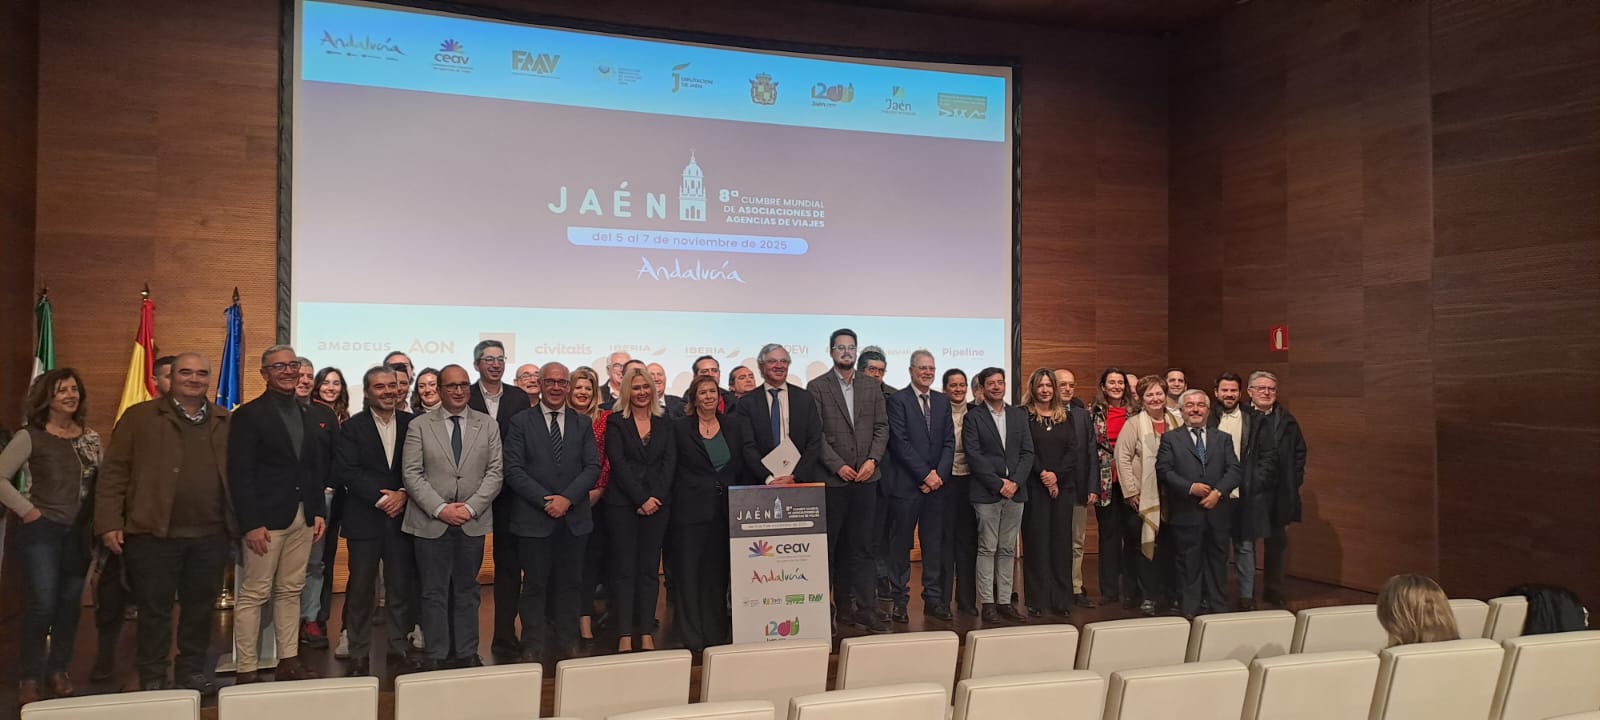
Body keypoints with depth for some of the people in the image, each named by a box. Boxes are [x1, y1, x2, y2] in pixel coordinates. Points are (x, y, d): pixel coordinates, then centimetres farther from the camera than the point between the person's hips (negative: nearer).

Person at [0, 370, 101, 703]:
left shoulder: (91, 438, 7)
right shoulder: (30, 436, -6)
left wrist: (98, 519, -2)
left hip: (79, 532, 4)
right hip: (42, 531, -4)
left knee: (71, 603, 9)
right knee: (43, 603, -6)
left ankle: (57, 670, 23)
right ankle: (30, 677, 9)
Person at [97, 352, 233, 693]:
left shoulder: (227, 421, 10)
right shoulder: (140, 416, 2)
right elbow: (114, 472, 0)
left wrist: (237, 522, 5)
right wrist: (109, 523, -7)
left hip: (211, 535, 3)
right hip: (153, 533, -2)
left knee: (200, 606, 11)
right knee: (154, 609, 6)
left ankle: (193, 670, 26)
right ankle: (152, 678, 20)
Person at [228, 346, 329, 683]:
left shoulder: (309, 416, 13)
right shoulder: (249, 414, -5)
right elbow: (240, 474, -11)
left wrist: (319, 512, 7)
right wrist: (251, 524, -16)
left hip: (302, 518, 6)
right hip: (266, 518, -6)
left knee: (290, 591, 12)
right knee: (254, 594, -1)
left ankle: (289, 660, 20)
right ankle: (245, 669, 6)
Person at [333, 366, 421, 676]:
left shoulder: (412, 424, 7)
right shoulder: (352, 427, 1)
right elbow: (347, 473, -8)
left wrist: (403, 495, -12)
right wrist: (381, 498, -14)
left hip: (402, 518, 2)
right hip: (364, 520, -2)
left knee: (402, 588, 6)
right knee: (361, 589, 4)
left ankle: (399, 650, 18)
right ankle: (359, 654, 14)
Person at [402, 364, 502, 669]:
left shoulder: (487, 425, 5)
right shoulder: (419, 425, 2)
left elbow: (494, 472, 1)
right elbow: (411, 474, -4)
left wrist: (471, 507, -11)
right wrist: (440, 508, -13)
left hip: (473, 522, 1)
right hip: (431, 522, -1)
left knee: (467, 591, 10)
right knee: (434, 592, 5)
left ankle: (467, 653, 19)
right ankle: (437, 654, 15)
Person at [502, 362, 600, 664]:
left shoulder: (583, 423, 10)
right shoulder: (521, 423, 2)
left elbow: (593, 467, 3)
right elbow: (513, 470, -5)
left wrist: (567, 498, -11)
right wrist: (545, 501, -13)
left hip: (574, 518, 2)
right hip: (533, 518, -2)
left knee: (569, 583, 9)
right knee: (535, 585, 4)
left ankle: (568, 645, 19)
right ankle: (533, 648, 14)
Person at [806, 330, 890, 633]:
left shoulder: (872, 386, 10)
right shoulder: (817, 387, 0)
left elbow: (881, 426, 8)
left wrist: (872, 460, -6)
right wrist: (838, 465, -12)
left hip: (865, 477, 3)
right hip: (831, 477, -3)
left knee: (862, 546, 5)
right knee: (828, 545, 4)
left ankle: (866, 609, 6)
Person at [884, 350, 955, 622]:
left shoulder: (942, 401, 12)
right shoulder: (897, 400, -4)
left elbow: (949, 442, 9)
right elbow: (900, 443, -11)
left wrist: (939, 474, -5)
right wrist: (926, 475, -13)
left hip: (937, 484, 5)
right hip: (906, 485, -5)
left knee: (935, 544, 9)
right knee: (902, 545, 3)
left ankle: (934, 599, 17)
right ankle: (899, 600, 11)